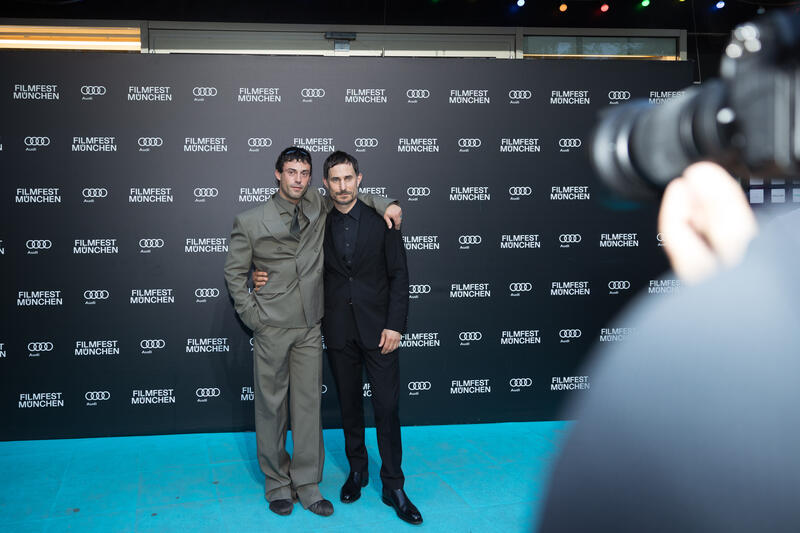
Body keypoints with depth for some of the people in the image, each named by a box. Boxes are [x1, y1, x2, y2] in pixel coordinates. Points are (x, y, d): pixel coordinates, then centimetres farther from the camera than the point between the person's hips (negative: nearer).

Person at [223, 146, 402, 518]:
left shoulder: (318, 208, 5)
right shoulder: (250, 222, -2)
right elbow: (234, 272, 4)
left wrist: (385, 205, 4)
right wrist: (253, 316, -3)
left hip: (310, 327, 3)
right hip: (272, 329, -3)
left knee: (309, 404, 6)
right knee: (271, 406, 5)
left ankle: (307, 484, 17)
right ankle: (276, 483, 20)